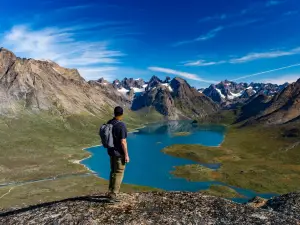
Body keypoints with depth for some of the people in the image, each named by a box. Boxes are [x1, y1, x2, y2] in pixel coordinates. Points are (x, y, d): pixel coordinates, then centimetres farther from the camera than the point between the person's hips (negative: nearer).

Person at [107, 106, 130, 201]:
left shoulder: (109, 123, 3)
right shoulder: (121, 125, -20)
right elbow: (123, 142, -21)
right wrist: (126, 155, -14)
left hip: (111, 151, 8)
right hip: (119, 153, -8)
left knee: (113, 171, 20)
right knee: (119, 173, 3)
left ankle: (110, 192, 29)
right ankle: (113, 194, 7)